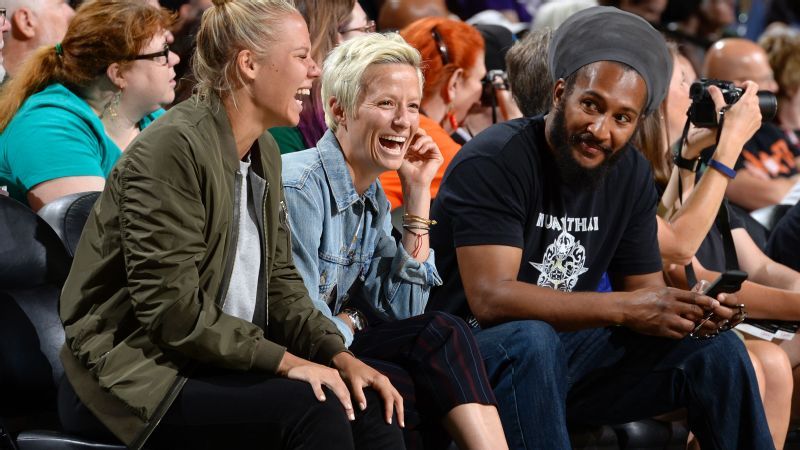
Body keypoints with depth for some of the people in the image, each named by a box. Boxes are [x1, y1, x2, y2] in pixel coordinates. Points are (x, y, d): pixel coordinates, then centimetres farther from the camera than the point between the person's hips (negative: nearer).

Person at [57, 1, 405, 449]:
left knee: (370, 404, -10)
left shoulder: (264, 152, 10)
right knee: (310, 407, -27)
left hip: (222, 362, 8)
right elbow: (173, 310, -21)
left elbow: (280, 281, 13)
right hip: (136, 378, -8)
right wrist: (285, 361, -20)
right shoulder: (173, 148, -18)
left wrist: (340, 356, -3)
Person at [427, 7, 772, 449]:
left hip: (568, 347, 7)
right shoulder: (493, 163, -20)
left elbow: (646, 289, 5)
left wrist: (695, 310, -20)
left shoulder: (630, 174, 2)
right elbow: (491, 297, -30)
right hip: (479, 349, -7)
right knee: (531, 339, -38)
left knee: (717, 350, -5)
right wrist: (624, 308, -36)